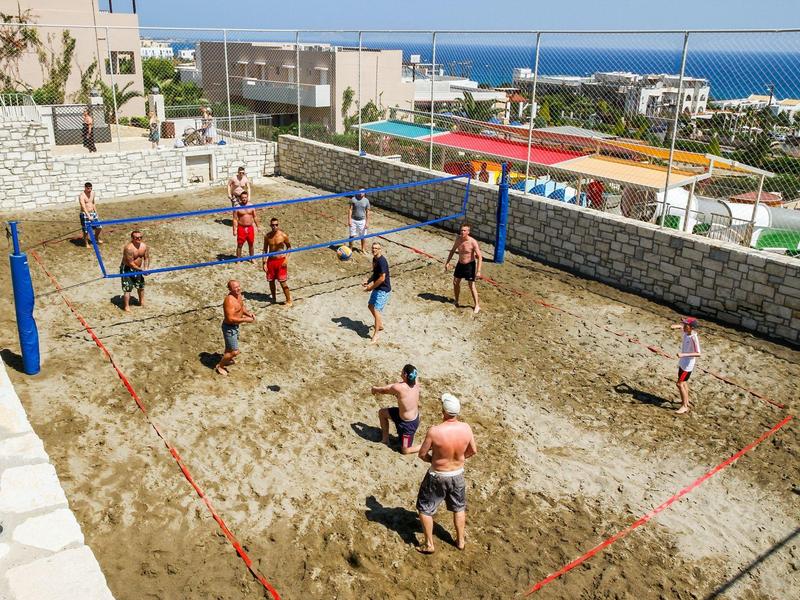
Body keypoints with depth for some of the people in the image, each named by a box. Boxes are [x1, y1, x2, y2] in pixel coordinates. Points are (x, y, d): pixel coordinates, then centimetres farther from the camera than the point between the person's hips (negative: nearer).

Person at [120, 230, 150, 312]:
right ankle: (126, 307, 3)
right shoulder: (129, 248, -28)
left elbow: (146, 258, 5)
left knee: (141, 286, 21)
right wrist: (141, 269, -25)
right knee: (127, 288, -7)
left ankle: (142, 302, 42)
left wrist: (146, 268, -10)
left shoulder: (144, 246, -6)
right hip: (127, 269, -8)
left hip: (137, 269, 8)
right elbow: (130, 263, -27)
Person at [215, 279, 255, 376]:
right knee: (234, 351, -4)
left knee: (230, 346, 32)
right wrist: (245, 319, -28)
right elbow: (230, 318, -33)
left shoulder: (239, 295, -4)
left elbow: (241, 307, 14)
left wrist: (249, 313, -4)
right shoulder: (229, 300, -32)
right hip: (229, 327, -9)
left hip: (235, 326, 9)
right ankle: (220, 366, 17)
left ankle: (226, 359, 58)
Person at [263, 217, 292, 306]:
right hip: (271, 261, 3)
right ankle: (274, 299, 31)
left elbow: (289, 247, 4)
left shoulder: (283, 236, -10)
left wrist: (286, 259, -7)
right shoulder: (267, 236, -2)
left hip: (281, 261, -3)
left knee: (282, 282, -5)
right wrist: (264, 263, 0)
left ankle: (289, 300, 7)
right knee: (271, 281, 12)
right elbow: (265, 250, 6)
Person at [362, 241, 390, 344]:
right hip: (377, 288, 10)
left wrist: (371, 287, -18)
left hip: (383, 290, -10)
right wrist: (368, 281, 4)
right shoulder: (374, 259, 7)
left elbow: (382, 278, -25)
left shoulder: (382, 261, -23)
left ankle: (376, 335, 1)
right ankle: (380, 325, 38)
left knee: (376, 310, -9)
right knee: (370, 306, 19)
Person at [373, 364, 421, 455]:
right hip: (415, 416, 8)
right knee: (382, 412, 19)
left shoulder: (398, 387, -33)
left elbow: (383, 390, -11)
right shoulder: (416, 383, -13)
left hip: (408, 423, -8)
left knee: (405, 450, 12)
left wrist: (374, 389, 10)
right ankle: (385, 439, 34)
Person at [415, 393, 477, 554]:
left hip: (438, 476, -4)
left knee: (425, 509, 19)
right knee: (459, 508, 27)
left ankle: (429, 545, 26)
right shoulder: (466, 428, -18)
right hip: (458, 474, 4)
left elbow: (422, 454, -16)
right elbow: (473, 451, -1)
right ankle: (460, 540, 41)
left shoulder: (435, 431, -29)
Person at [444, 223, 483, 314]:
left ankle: (477, 306, 10)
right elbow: (452, 251, 11)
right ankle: (456, 301, 35)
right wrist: (447, 262, 7)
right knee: (455, 282, 15)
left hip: (470, 265, -6)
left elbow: (480, 257, -21)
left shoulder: (473, 242, -23)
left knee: (471, 286, -2)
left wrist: (478, 271, -26)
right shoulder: (458, 239, -5)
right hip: (460, 264, 6)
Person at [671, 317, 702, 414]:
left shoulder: (694, 338, -29)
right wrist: (676, 326, -6)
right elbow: (680, 326, 17)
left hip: (688, 364, -9)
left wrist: (683, 354, -46)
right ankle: (686, 400, 42)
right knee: (683, 382, 24)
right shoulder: (686, 332, -6)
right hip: (682, 362, 9)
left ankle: (684, 406, 4)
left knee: (680, 383, -6)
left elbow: (698, 353, -37)